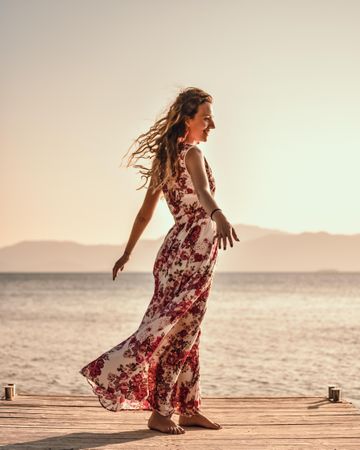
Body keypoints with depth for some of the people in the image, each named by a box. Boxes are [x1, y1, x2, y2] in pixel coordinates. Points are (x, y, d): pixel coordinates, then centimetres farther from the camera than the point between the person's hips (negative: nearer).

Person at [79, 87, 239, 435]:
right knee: (179, 329, -6)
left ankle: (188, 408, 18)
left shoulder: (164, 158, 12)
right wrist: (219, 216, -54)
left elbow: (145, 211, 17)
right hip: (193, 250, -9)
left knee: (186, 331, 12)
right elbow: (202, 191, -35)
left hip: (176, 247, 9)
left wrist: (128, 252, 22)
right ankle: (160, 413, -4)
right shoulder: (192, 154, -13)